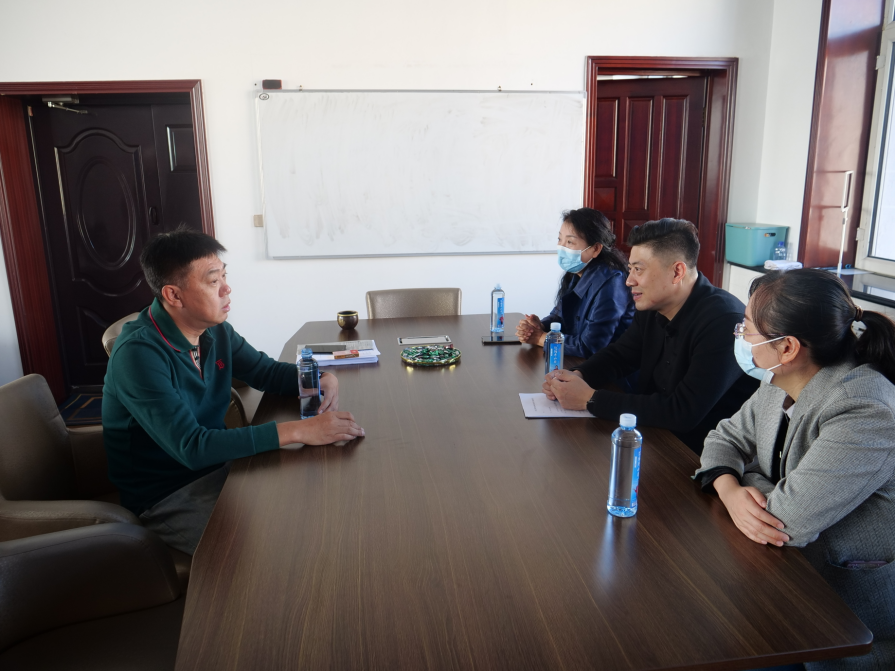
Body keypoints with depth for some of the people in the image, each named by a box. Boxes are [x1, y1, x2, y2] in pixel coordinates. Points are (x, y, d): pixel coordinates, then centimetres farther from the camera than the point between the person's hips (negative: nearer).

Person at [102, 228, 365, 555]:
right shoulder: (138, 353, -24)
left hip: (214, 466, 7)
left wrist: (322, 379, -11)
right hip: (166, 497, -7)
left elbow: (267, 371, 12)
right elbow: (191, 447, -31)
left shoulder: (215, 330, -1)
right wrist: (297, 431, -35)